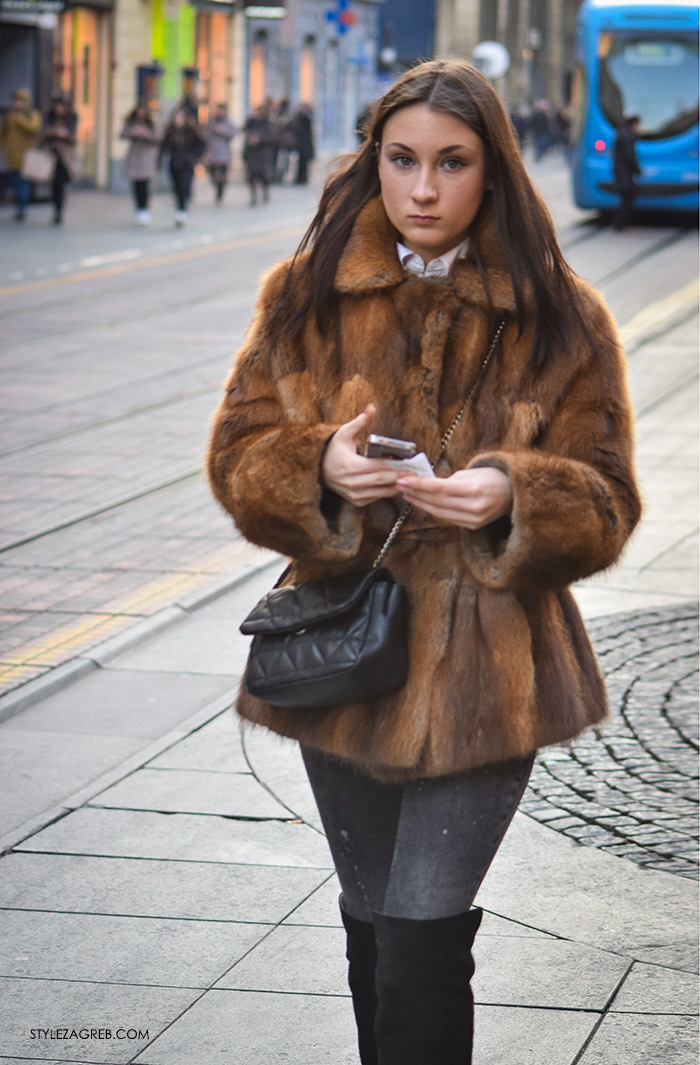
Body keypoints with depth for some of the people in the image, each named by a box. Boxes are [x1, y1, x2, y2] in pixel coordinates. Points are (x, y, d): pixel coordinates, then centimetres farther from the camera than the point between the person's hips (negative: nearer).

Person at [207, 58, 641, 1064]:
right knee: (372, 932, 16)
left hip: (485, 669, -3)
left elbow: (604, 502, -2)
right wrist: (318, 468, -20)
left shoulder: (560, 318, -3)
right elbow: (238, 452, 3)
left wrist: (511, 497, -24)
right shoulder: (306, 294, 3)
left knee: (423, 945, -10)